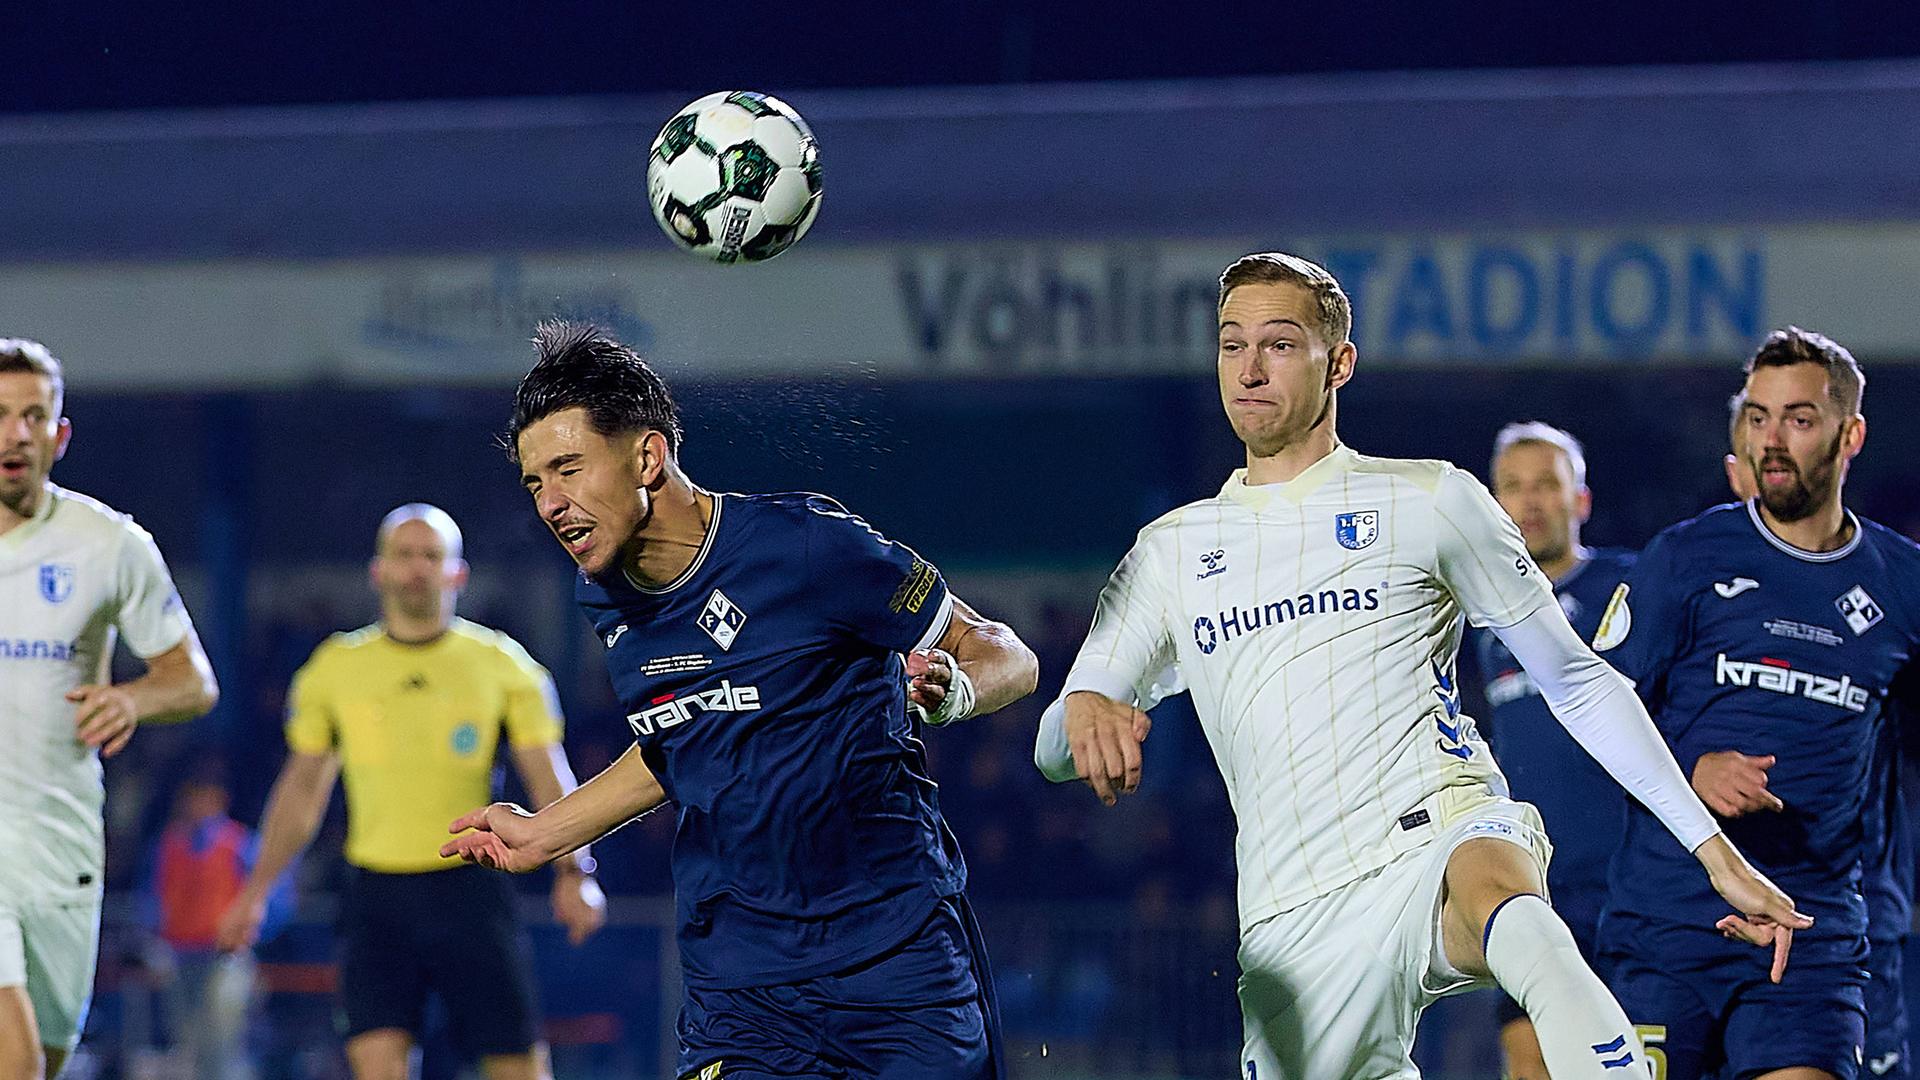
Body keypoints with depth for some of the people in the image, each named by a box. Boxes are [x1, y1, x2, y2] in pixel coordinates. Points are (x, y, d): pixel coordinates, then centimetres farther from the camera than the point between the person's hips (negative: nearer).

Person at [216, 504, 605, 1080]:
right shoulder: (335, 669, 9)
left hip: (471, 889, -1)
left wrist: (574, 871, -14)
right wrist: (257, 890, 13)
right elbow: (302, 789, 18)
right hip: (376, 895, 1)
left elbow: (549, 777, 1)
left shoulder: (502, 664, 4)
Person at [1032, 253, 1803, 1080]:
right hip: (1292, 914, 4)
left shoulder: (1429, 501, 9)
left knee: (1511, 917, -38)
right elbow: (1053, 754, 16)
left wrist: (1716, 852, 7)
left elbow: (1577, 682, 12)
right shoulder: (1172, 551, 17)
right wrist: (1083, 713, -11)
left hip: (1448, 829, -4)